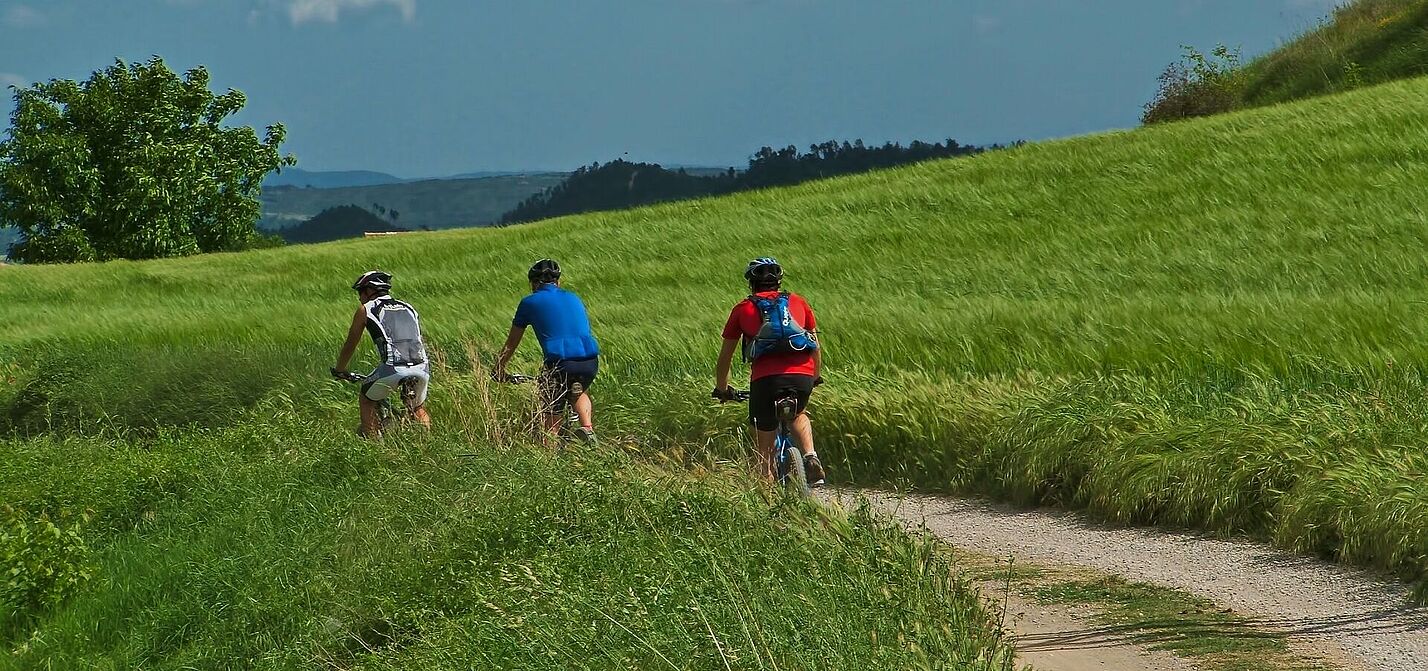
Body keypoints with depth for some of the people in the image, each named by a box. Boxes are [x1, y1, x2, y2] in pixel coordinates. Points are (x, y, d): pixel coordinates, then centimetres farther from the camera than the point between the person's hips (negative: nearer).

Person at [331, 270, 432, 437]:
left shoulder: (365, 310, 14)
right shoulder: (408, 308, 26)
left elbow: (350, 344, 22)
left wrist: (339, 370, 38)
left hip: (393, 369, -4)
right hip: (421, 367, 4)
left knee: (366, 401, 22)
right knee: (419, 409, 29)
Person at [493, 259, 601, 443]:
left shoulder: (529, 303, 14)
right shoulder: (573, 299, 26)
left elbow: (512, 343, 22)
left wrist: (498, 370, 36)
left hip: (560, 362, -4)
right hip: (590, 361, 4)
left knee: (551, 423, 6)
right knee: (579, 392, 33)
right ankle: (587, 427, 9)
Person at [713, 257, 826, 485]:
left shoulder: (743, 308, 20)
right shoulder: (798, 302, 24)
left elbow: (725, 355, 23)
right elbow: (816, 347, 29)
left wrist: (721, 389, 37)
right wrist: (816, 377, 46)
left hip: (765, 378, -2)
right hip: (802, 375, 2)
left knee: (765, 445, 14)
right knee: (799, 414, 32)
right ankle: (810, 457, 9)